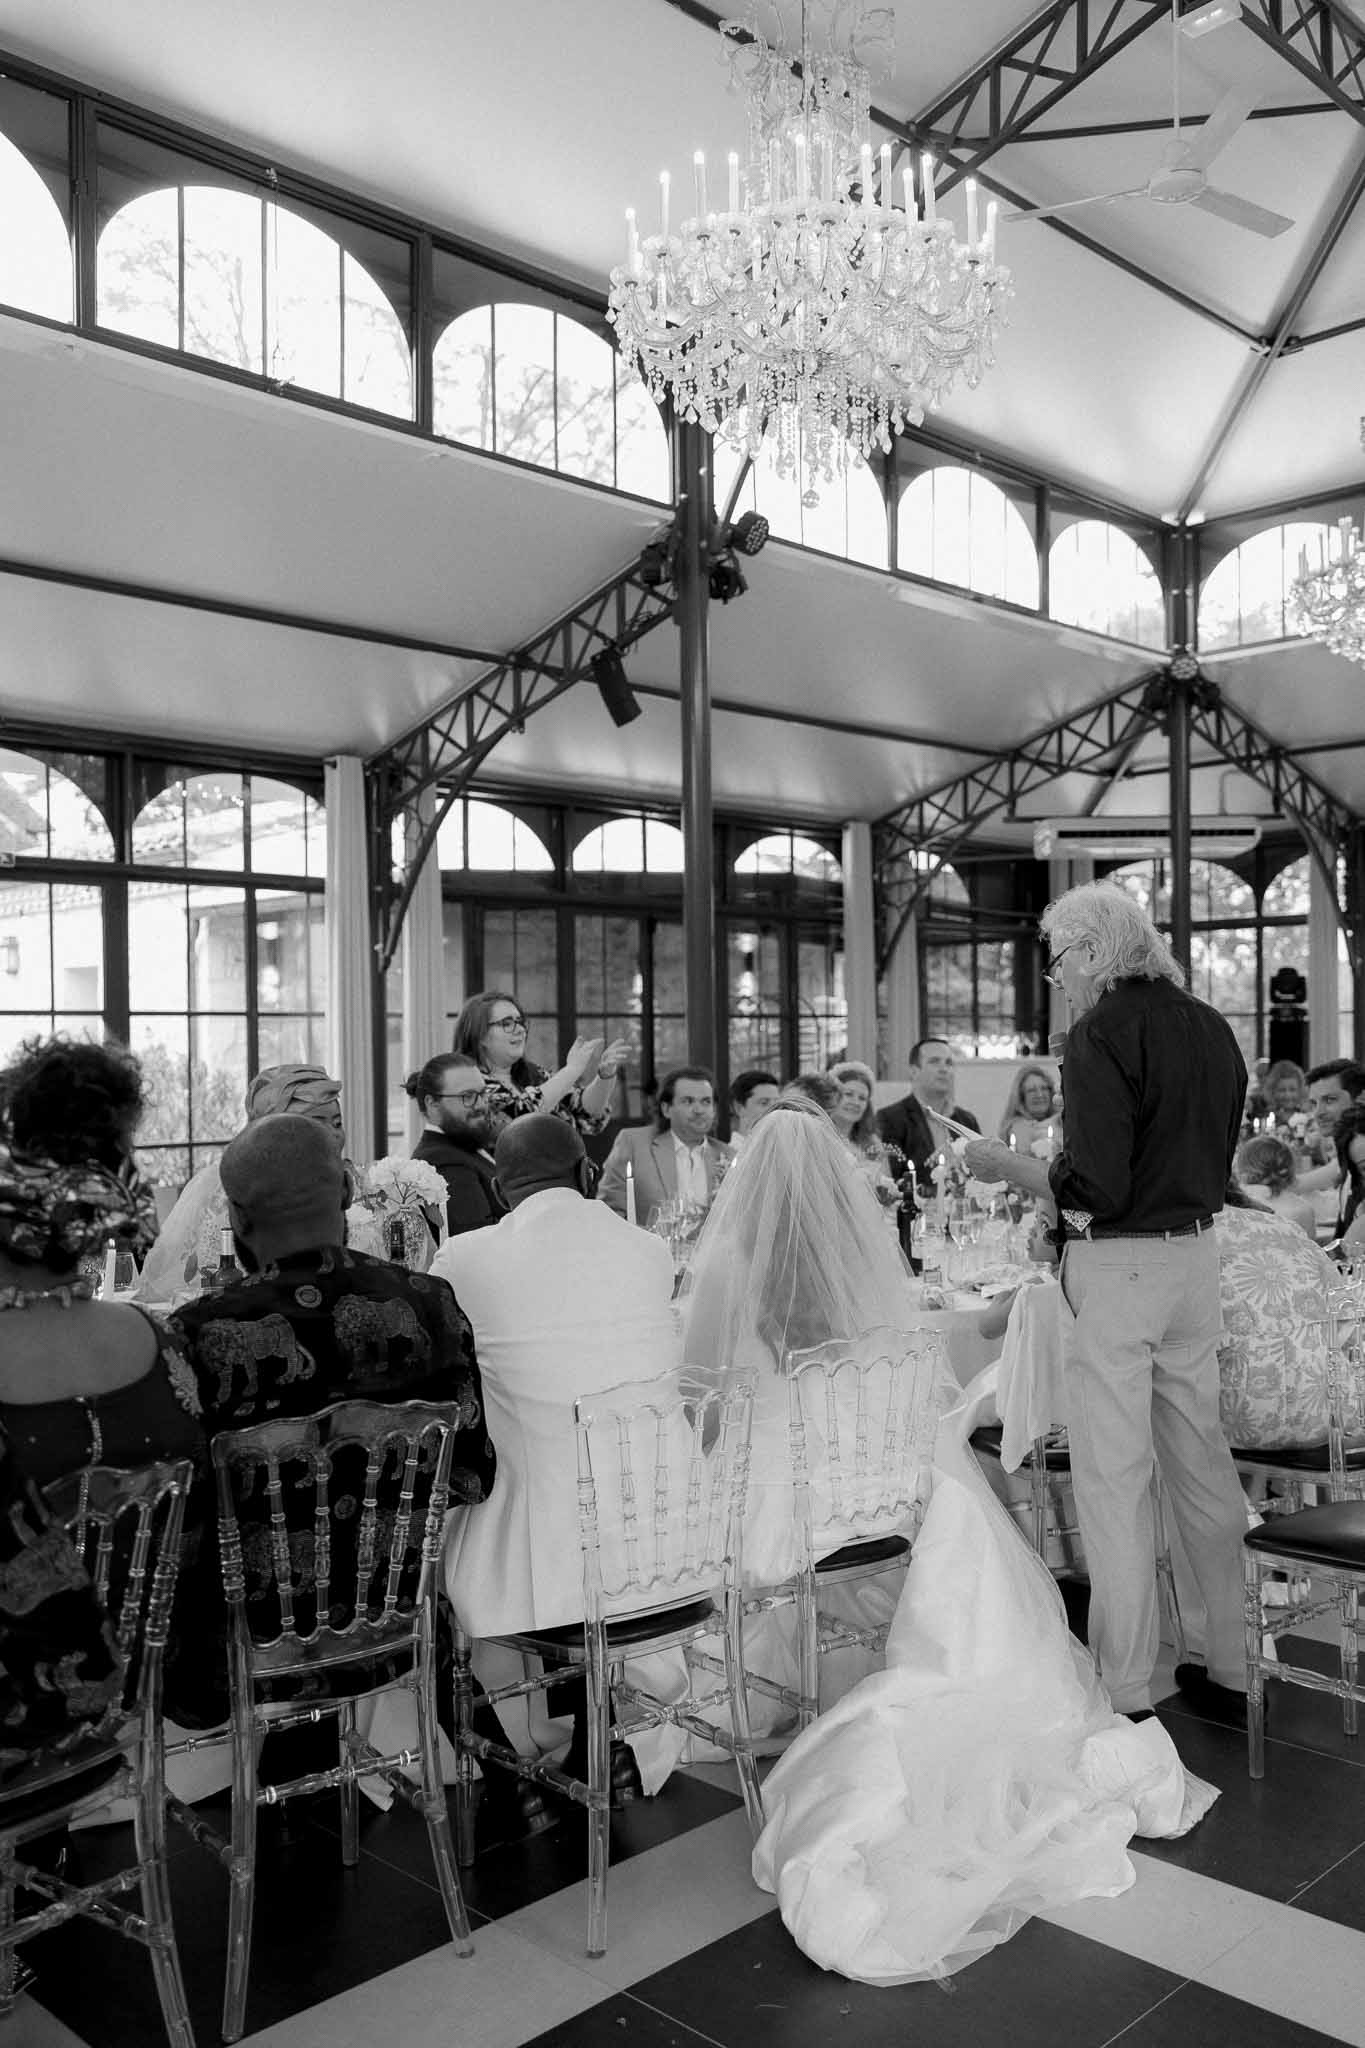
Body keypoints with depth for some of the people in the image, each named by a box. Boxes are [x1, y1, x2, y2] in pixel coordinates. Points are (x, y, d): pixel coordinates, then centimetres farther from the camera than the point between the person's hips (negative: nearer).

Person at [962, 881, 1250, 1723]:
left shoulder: (1104, 1031, -15)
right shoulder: (1210, 1026, 9)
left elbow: (1096, 1187, -20)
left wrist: (1007, 1166, -7)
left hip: (1119, 1266, -8)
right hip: (1197, 1253, 8)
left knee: (1114, 1478, 0)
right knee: (1202, 1458, 16)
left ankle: (1127, 1694, 9)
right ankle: (1234, 1669, 26)